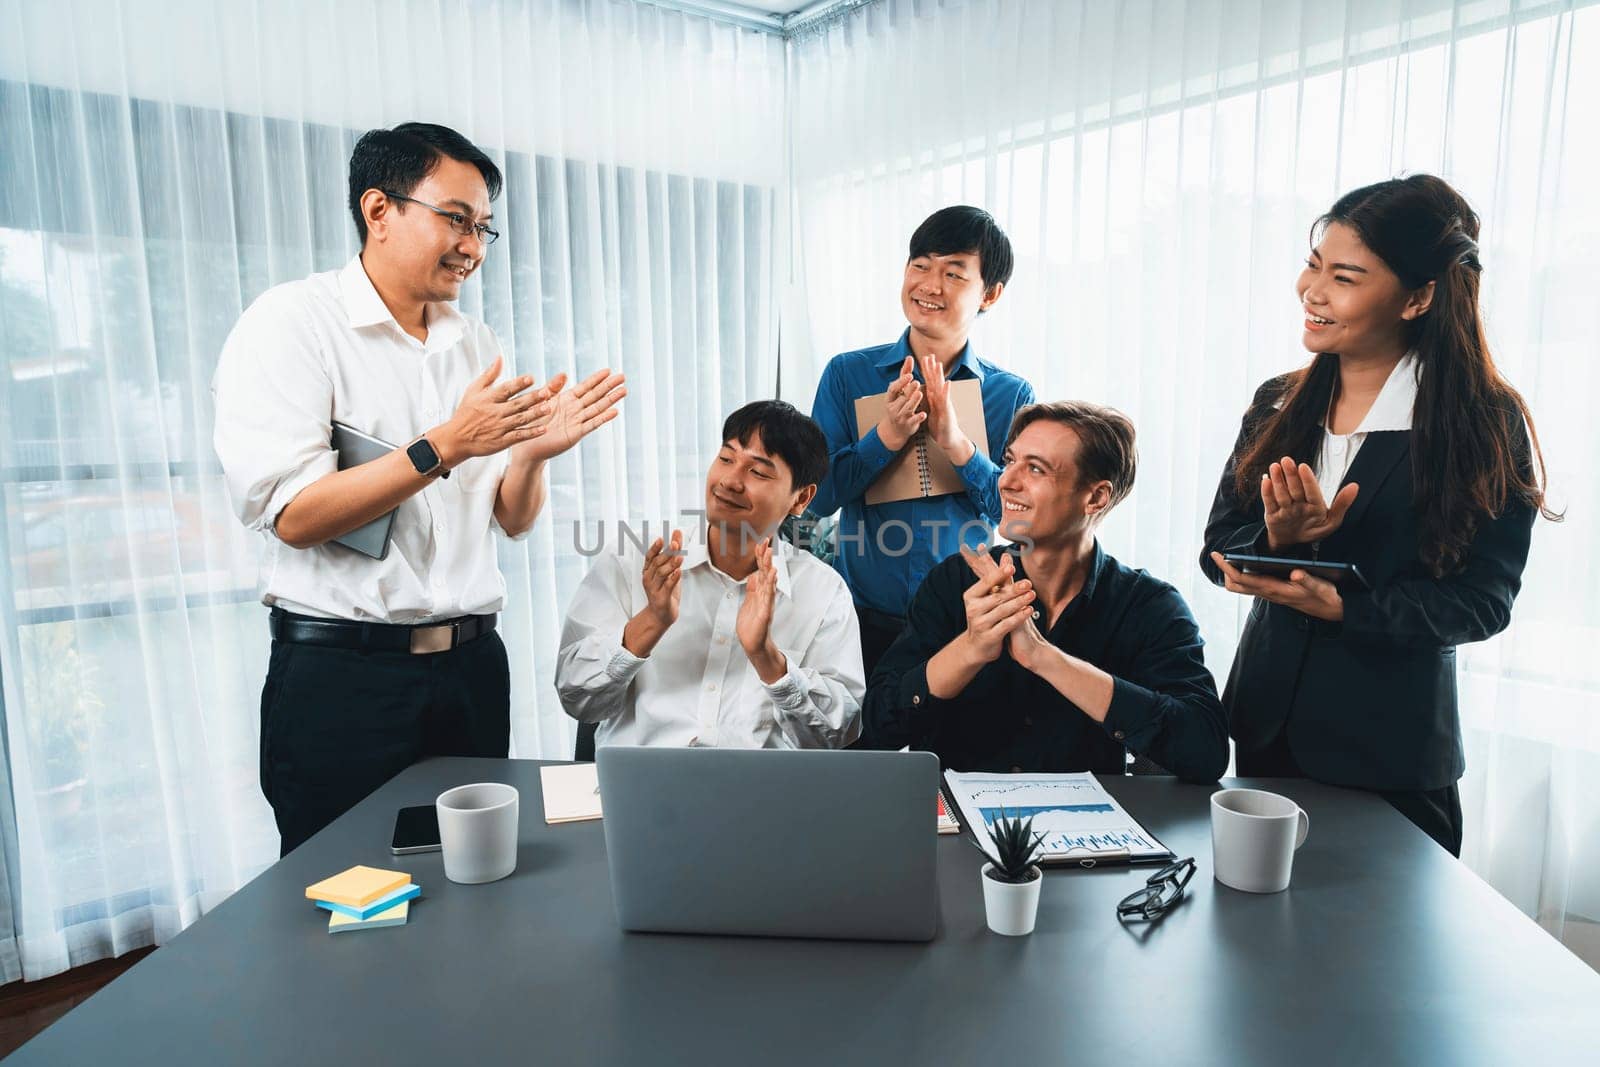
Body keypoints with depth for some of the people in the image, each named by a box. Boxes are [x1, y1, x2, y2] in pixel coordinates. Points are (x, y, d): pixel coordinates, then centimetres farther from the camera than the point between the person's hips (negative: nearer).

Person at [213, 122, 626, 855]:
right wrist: (444, 448, -23)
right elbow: (293, 515, -17)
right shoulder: (292, 322, -7)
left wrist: (532, 452, -10)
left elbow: (512, 520, 10)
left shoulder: (477, 345, 10)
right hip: (341, 673, -5)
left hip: (471, 662, 5)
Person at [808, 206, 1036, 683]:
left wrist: (956, 443, -21)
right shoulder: (847, 374, -2)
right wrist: (887, 435, -20)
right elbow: (818, 497, -6)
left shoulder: (1012, 395, 0)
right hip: (866, 620, 0)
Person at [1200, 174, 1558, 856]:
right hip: (1267, 728, 4)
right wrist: (1277, 541, -21)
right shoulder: (1278, 404, 3)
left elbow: (1482, 600, -12)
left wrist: (1340, 606, -24)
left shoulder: (1485, 422, -9)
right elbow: (1218, 548, 0)